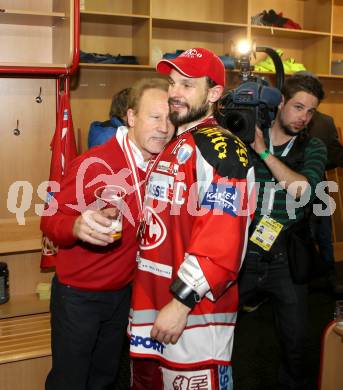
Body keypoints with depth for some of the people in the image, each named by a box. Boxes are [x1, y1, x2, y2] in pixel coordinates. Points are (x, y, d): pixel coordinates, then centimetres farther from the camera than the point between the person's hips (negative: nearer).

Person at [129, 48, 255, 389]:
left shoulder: (221, 150, -15)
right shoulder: (170, 149, 15)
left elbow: (221, 243, -23)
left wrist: (181, 303, -22)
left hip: (194, 312, -9)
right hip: (150, 308, 9)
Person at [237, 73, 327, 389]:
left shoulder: (313, 148, 3)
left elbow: (303, 190, -16)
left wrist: (264, 152, -17)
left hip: (285, 259, 2)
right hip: (242, 255, -1)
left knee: (295, 340, 15)